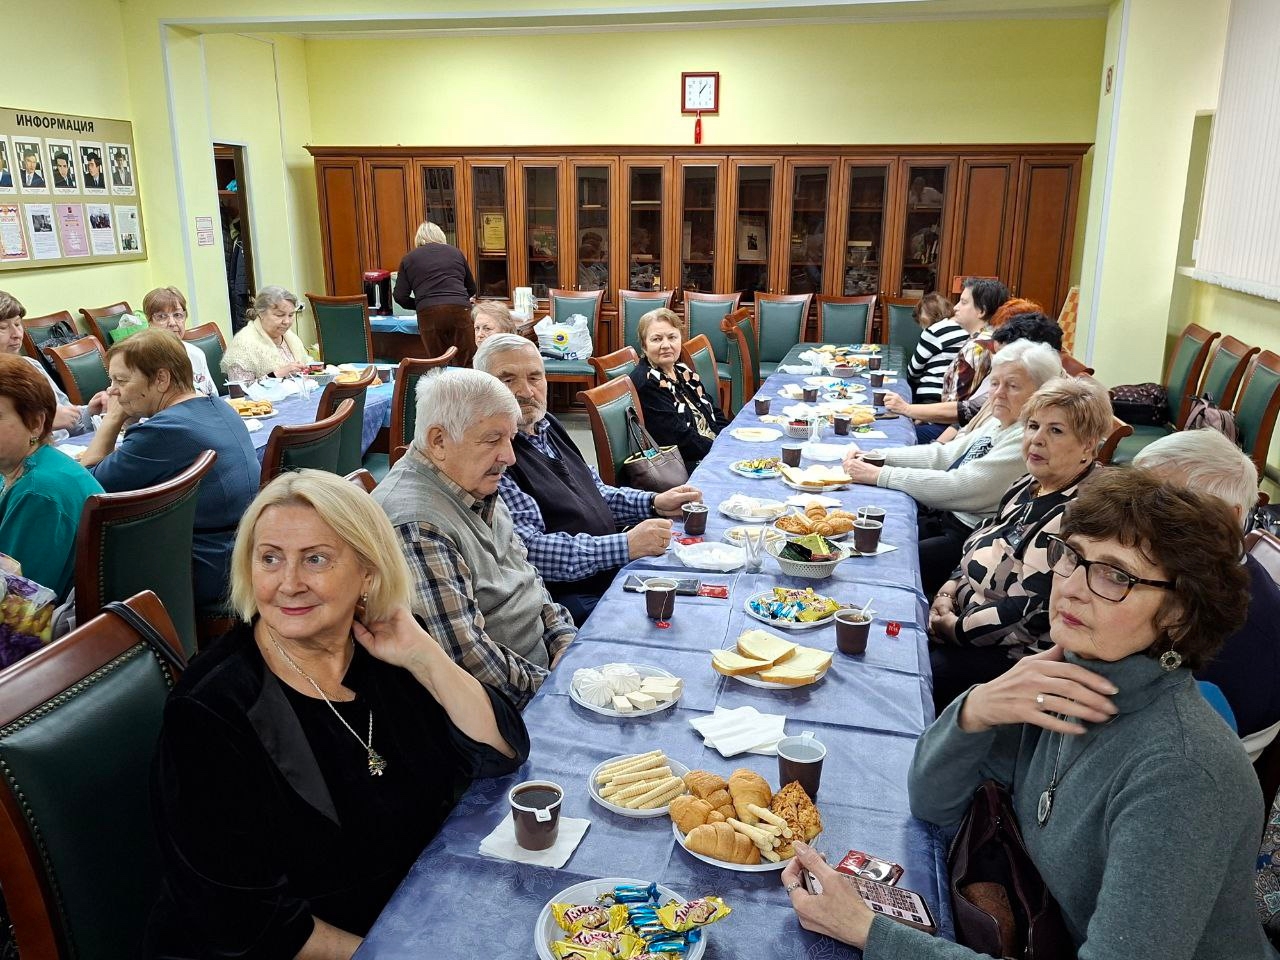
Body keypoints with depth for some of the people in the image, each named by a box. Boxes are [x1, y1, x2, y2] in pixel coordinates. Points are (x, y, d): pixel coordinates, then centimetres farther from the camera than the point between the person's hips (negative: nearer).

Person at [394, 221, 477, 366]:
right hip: (460, 310, 1)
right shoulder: (455, 252, 20)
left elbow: (400, 296, 9)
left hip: (428, 314, 0)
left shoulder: (409, 258, 16)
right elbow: (471, 288, 25)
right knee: (466, 365, 4)